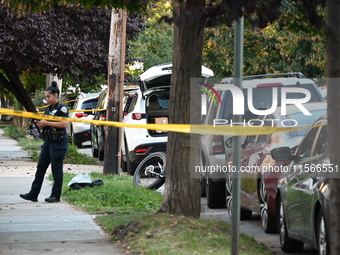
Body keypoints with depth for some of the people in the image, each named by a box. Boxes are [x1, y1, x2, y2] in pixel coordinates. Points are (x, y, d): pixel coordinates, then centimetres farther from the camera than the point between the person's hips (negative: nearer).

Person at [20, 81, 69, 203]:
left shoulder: (62, 108, -8)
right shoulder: (48, 109, 17)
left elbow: (64, 124, -19)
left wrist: (47, 123, -18)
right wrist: (41, 124, 4)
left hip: (59, 141, -9)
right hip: (48, 140, 9)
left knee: (56, 168, -4)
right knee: (41, 167, 6)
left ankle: (56, 195, 3)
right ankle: (33, 194, 7)